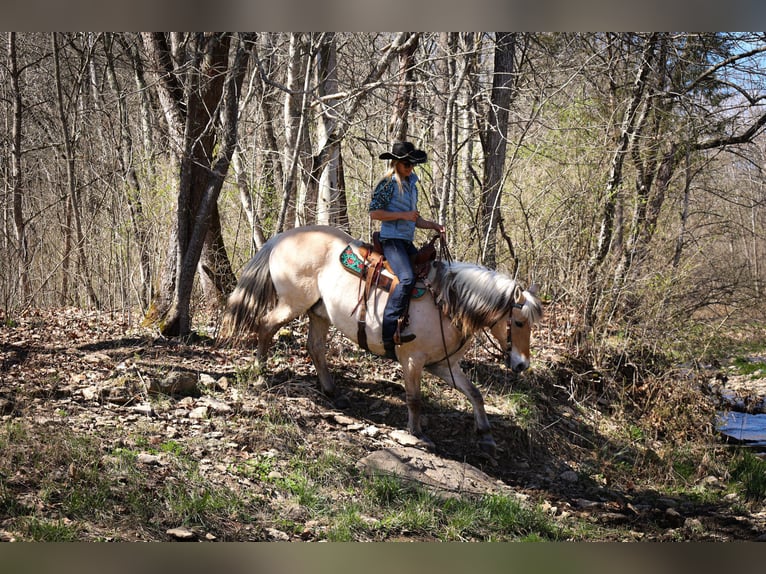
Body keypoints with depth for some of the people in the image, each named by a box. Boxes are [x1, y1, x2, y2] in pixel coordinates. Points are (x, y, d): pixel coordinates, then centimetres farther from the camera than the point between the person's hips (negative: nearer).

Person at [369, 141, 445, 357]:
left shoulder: (412, 184, 18)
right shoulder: (388, 184, -6)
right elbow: (374, 213, -12)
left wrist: (430, 225, 8)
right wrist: (403, 215, -16)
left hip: (407, 242, 9)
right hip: (391, 239, -9)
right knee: (407, 278, -28)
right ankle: (388, 332, -31)